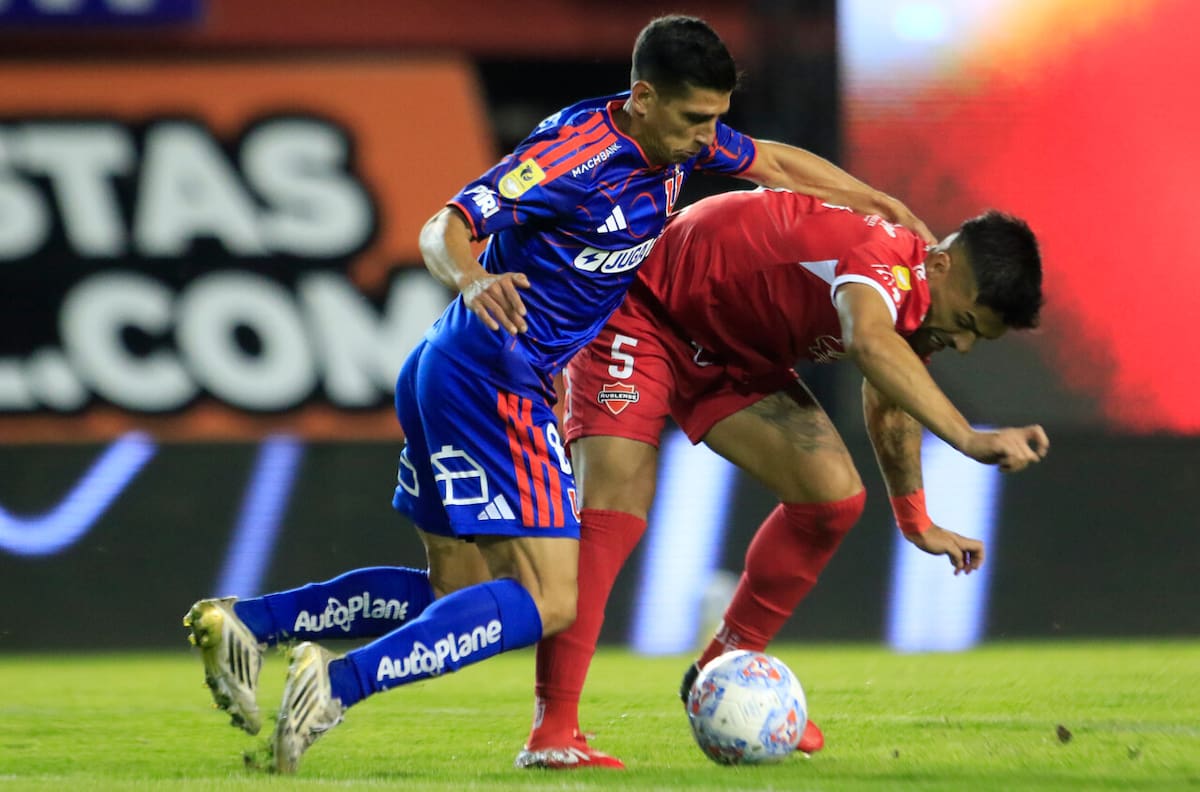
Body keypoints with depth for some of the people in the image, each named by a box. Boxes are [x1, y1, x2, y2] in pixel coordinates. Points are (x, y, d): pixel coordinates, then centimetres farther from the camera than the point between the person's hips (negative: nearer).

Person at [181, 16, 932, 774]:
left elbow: (772, 161, 24)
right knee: (547, 603, -14)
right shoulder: (577, 153, -21)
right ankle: (340, 684, -24)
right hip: (494, 383, -10)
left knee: (458, 595, 15)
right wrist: (473, 280, -44)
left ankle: (243, 622, 8)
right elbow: (446, 229, -23)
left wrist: (874, 201, 21)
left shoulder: (680, 137, 5)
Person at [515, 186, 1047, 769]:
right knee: (613, 512, -24)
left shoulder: (910, 304, -4)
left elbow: (890, 404, 19)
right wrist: (969, 439, -66)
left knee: (832, 496, -5)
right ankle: (553, 730, -26)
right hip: (641, 311, -9)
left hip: (735, 357, 9)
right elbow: (871, 343, -58)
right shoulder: (885, 257, -33)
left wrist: (916, 523, 25)